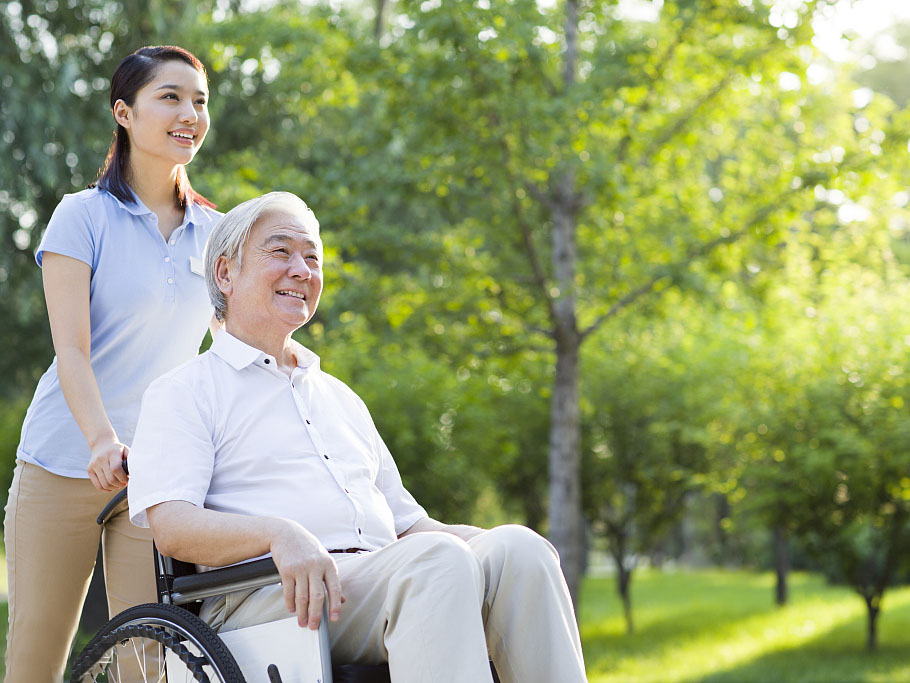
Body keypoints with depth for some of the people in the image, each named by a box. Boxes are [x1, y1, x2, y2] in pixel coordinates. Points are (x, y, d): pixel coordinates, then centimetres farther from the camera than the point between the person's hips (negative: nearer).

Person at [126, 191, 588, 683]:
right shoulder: (184, 393, 10)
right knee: (438, 560, -33)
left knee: (517, 548, -22)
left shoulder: (340, 398, 31)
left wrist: (490, 542, 8)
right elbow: (171, 525, -6)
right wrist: (279, 533, -26)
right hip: (259, 599, -6)